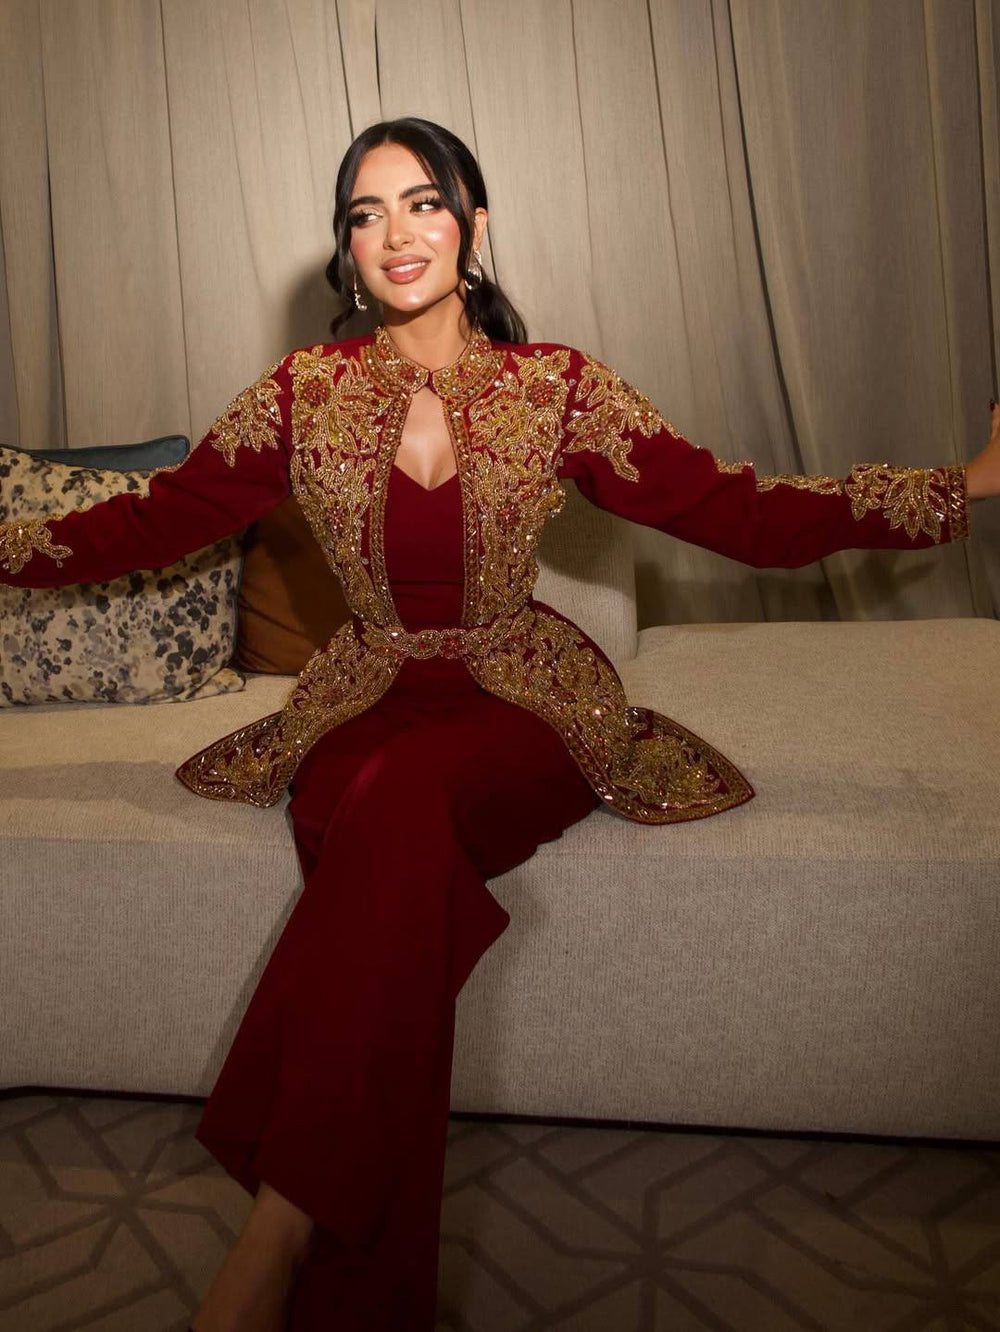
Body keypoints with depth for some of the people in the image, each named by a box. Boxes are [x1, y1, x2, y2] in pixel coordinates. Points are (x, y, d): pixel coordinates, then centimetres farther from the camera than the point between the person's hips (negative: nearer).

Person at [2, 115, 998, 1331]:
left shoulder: (556, 387, -1)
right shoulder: (303, 394, 5)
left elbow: (737, 512, -3)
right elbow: (152, 521, 10)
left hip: (520, 702, -1)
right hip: (365, 704, 2)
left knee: (404, 793, -35)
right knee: (393, 829, -33)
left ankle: (280, 1230, -27)